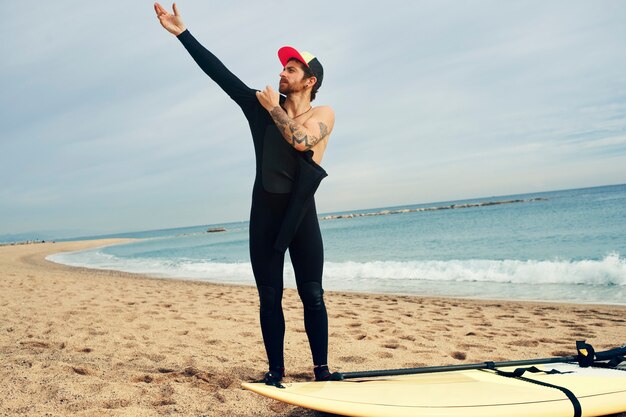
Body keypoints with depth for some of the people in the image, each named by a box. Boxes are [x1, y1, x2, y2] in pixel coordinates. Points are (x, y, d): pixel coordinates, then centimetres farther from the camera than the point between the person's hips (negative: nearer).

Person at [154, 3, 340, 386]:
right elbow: (220, 73, 5)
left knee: (312, 296, 0)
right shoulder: (264, 106, 8)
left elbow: (300, 140, -19)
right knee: (270, 298, 4)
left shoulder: (324, 115, 2)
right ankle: (276, 371, 11)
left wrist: (275, 109, -6)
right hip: (265, 214, 2)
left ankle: (322, 370, 8)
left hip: (302, 215, -2)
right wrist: (182, 32, 2)